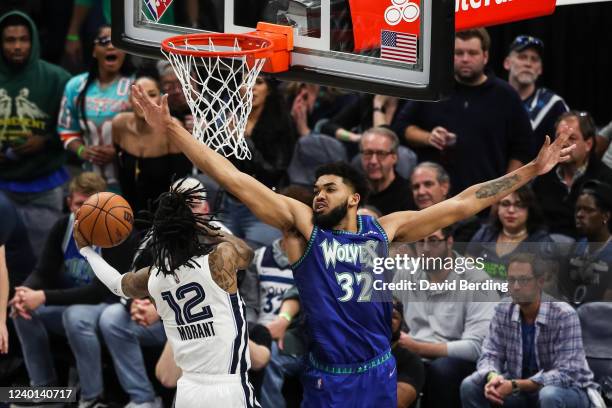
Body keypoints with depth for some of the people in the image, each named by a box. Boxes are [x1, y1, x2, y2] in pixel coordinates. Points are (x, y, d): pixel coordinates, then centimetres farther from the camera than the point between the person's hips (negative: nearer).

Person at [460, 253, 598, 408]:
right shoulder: (503, 312, -4)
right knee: (470, 386, -13)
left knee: (550, 395, -39)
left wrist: (515, 385, -34)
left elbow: (566, 375, -27)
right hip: (523, 389, 5)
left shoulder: (564, 315, -22)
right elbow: (490, 355, -3)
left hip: (570, 391, -5)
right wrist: (493, 377, -30)